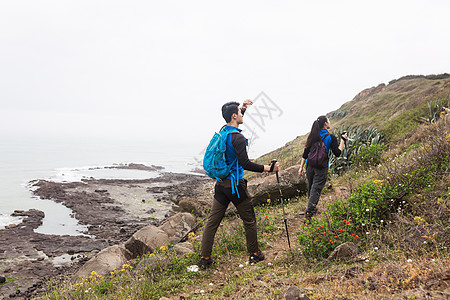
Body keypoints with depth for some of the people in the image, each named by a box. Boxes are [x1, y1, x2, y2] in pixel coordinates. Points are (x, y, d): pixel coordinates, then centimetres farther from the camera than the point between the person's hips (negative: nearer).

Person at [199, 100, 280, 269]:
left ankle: (205, 258, 9)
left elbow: (233, 121, 32)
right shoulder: (237, 138, -18)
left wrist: (242, 108, 30)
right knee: (249, 220, 10)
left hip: (221, 183, 8)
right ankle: (254, 254, 22)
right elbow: (245, 164, -22)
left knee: (213, 220, 7)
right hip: (235, 185, -7)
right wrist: (268, 169, -17)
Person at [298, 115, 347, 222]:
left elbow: (305, 153, 2)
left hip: (310, 165, 4)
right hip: (321, 168, -4)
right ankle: (309, 212, -9)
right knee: (316, 189, -2)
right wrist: (343, 140, 3)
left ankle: (312, 208, 35)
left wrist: (301, 167, 8)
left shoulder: (313, 136, 2)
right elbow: (337, 153, -6)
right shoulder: (331, 137, -9)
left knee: (310, 187, 18)